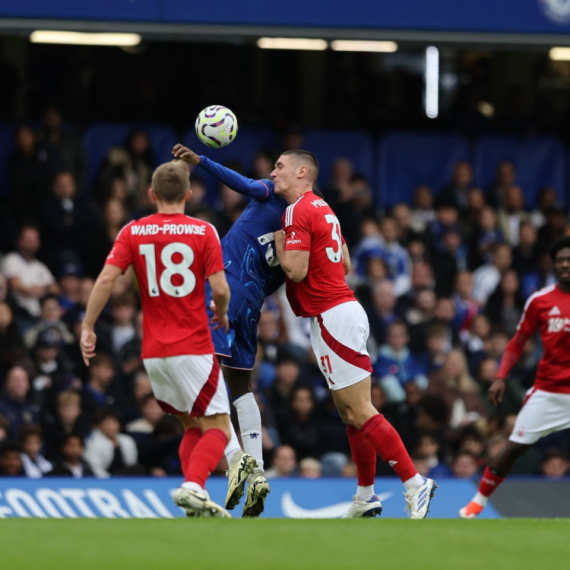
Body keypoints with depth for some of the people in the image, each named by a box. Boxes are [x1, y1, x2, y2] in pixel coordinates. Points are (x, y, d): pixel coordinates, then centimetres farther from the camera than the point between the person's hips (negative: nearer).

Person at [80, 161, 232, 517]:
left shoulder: (133, 232, 4)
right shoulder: (203, 232, -3)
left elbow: (106, 279, -7)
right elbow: (220, 288, -9)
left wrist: (88, 327, -1)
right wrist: (222, 314, 12)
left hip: (154, 353, 4)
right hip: (193, 348, -4)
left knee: (193, 427, 18)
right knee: (217, 427, -1)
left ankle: (195, 503, 4)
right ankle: (194, 486, -27)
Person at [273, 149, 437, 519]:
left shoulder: (298, 211, -12)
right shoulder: (322, 208, 18)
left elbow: (296, 270, -20)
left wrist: (278, 240, -5)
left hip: (333, 318, -10)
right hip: (345, 308, 10)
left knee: (360, 412, -11)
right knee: (351, 412, 12)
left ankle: (415, 483, -14)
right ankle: (366, 496, 16)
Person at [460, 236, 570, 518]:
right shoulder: (540, 300, 2)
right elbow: (517, 343, 9)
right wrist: (500, 377, -1)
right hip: (547, 390, 1)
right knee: (514, 447, 0)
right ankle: (479, 501, 15)